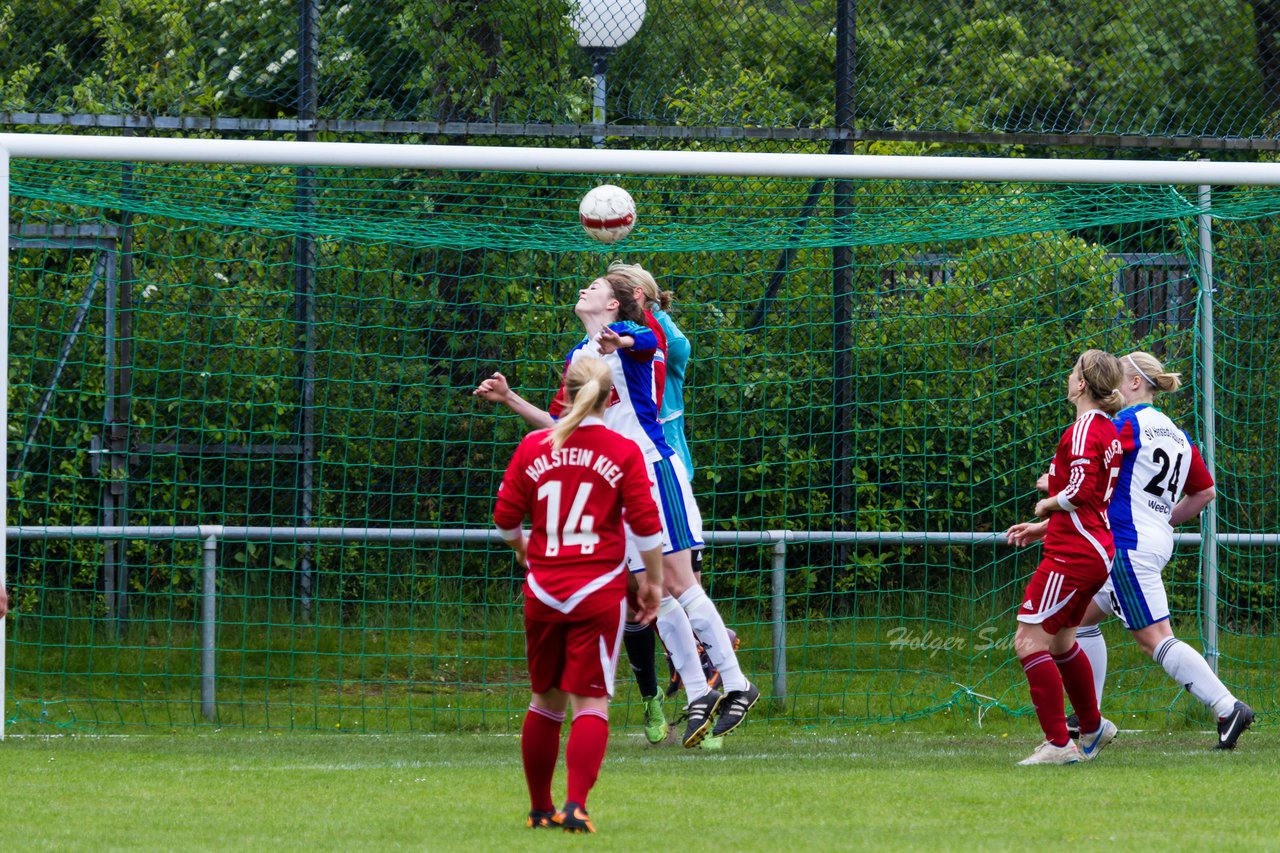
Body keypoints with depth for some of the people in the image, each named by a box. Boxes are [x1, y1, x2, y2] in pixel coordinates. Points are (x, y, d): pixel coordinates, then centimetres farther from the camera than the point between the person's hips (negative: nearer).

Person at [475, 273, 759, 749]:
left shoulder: (627, 333, -4)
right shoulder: (578, 357, 19)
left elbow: (648, 342, -31)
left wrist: (620, 342, -54)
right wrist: (509, 399, 19)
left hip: (652, 471, -7)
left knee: (678, 582, -13)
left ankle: (735, 685, -11)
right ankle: (698, 695, 4)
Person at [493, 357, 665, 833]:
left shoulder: (533, 447, 2)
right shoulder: (623, 452, -5)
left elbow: (505, 519, 6)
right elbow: (645, 525, -7)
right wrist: (653, 580, 6)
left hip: (543, 590, 3)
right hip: (600, 590, -3)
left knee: (545, 699, 16)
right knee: (591, 701, -2)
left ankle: (540, 809, 22)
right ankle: (576, 805, -18)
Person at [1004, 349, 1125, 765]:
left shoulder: (1083, 430, -14)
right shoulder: (1108, 430, 16)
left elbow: (1080, 491, -25)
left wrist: (1047, 504, -6)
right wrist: (1041, 528, 19)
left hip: (1073, 553, -10)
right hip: (1096, 549, 10)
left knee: (1029, 640, -10)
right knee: (1060, 640, 25)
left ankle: (1059, 743, -12)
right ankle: (1093, 728, 38)